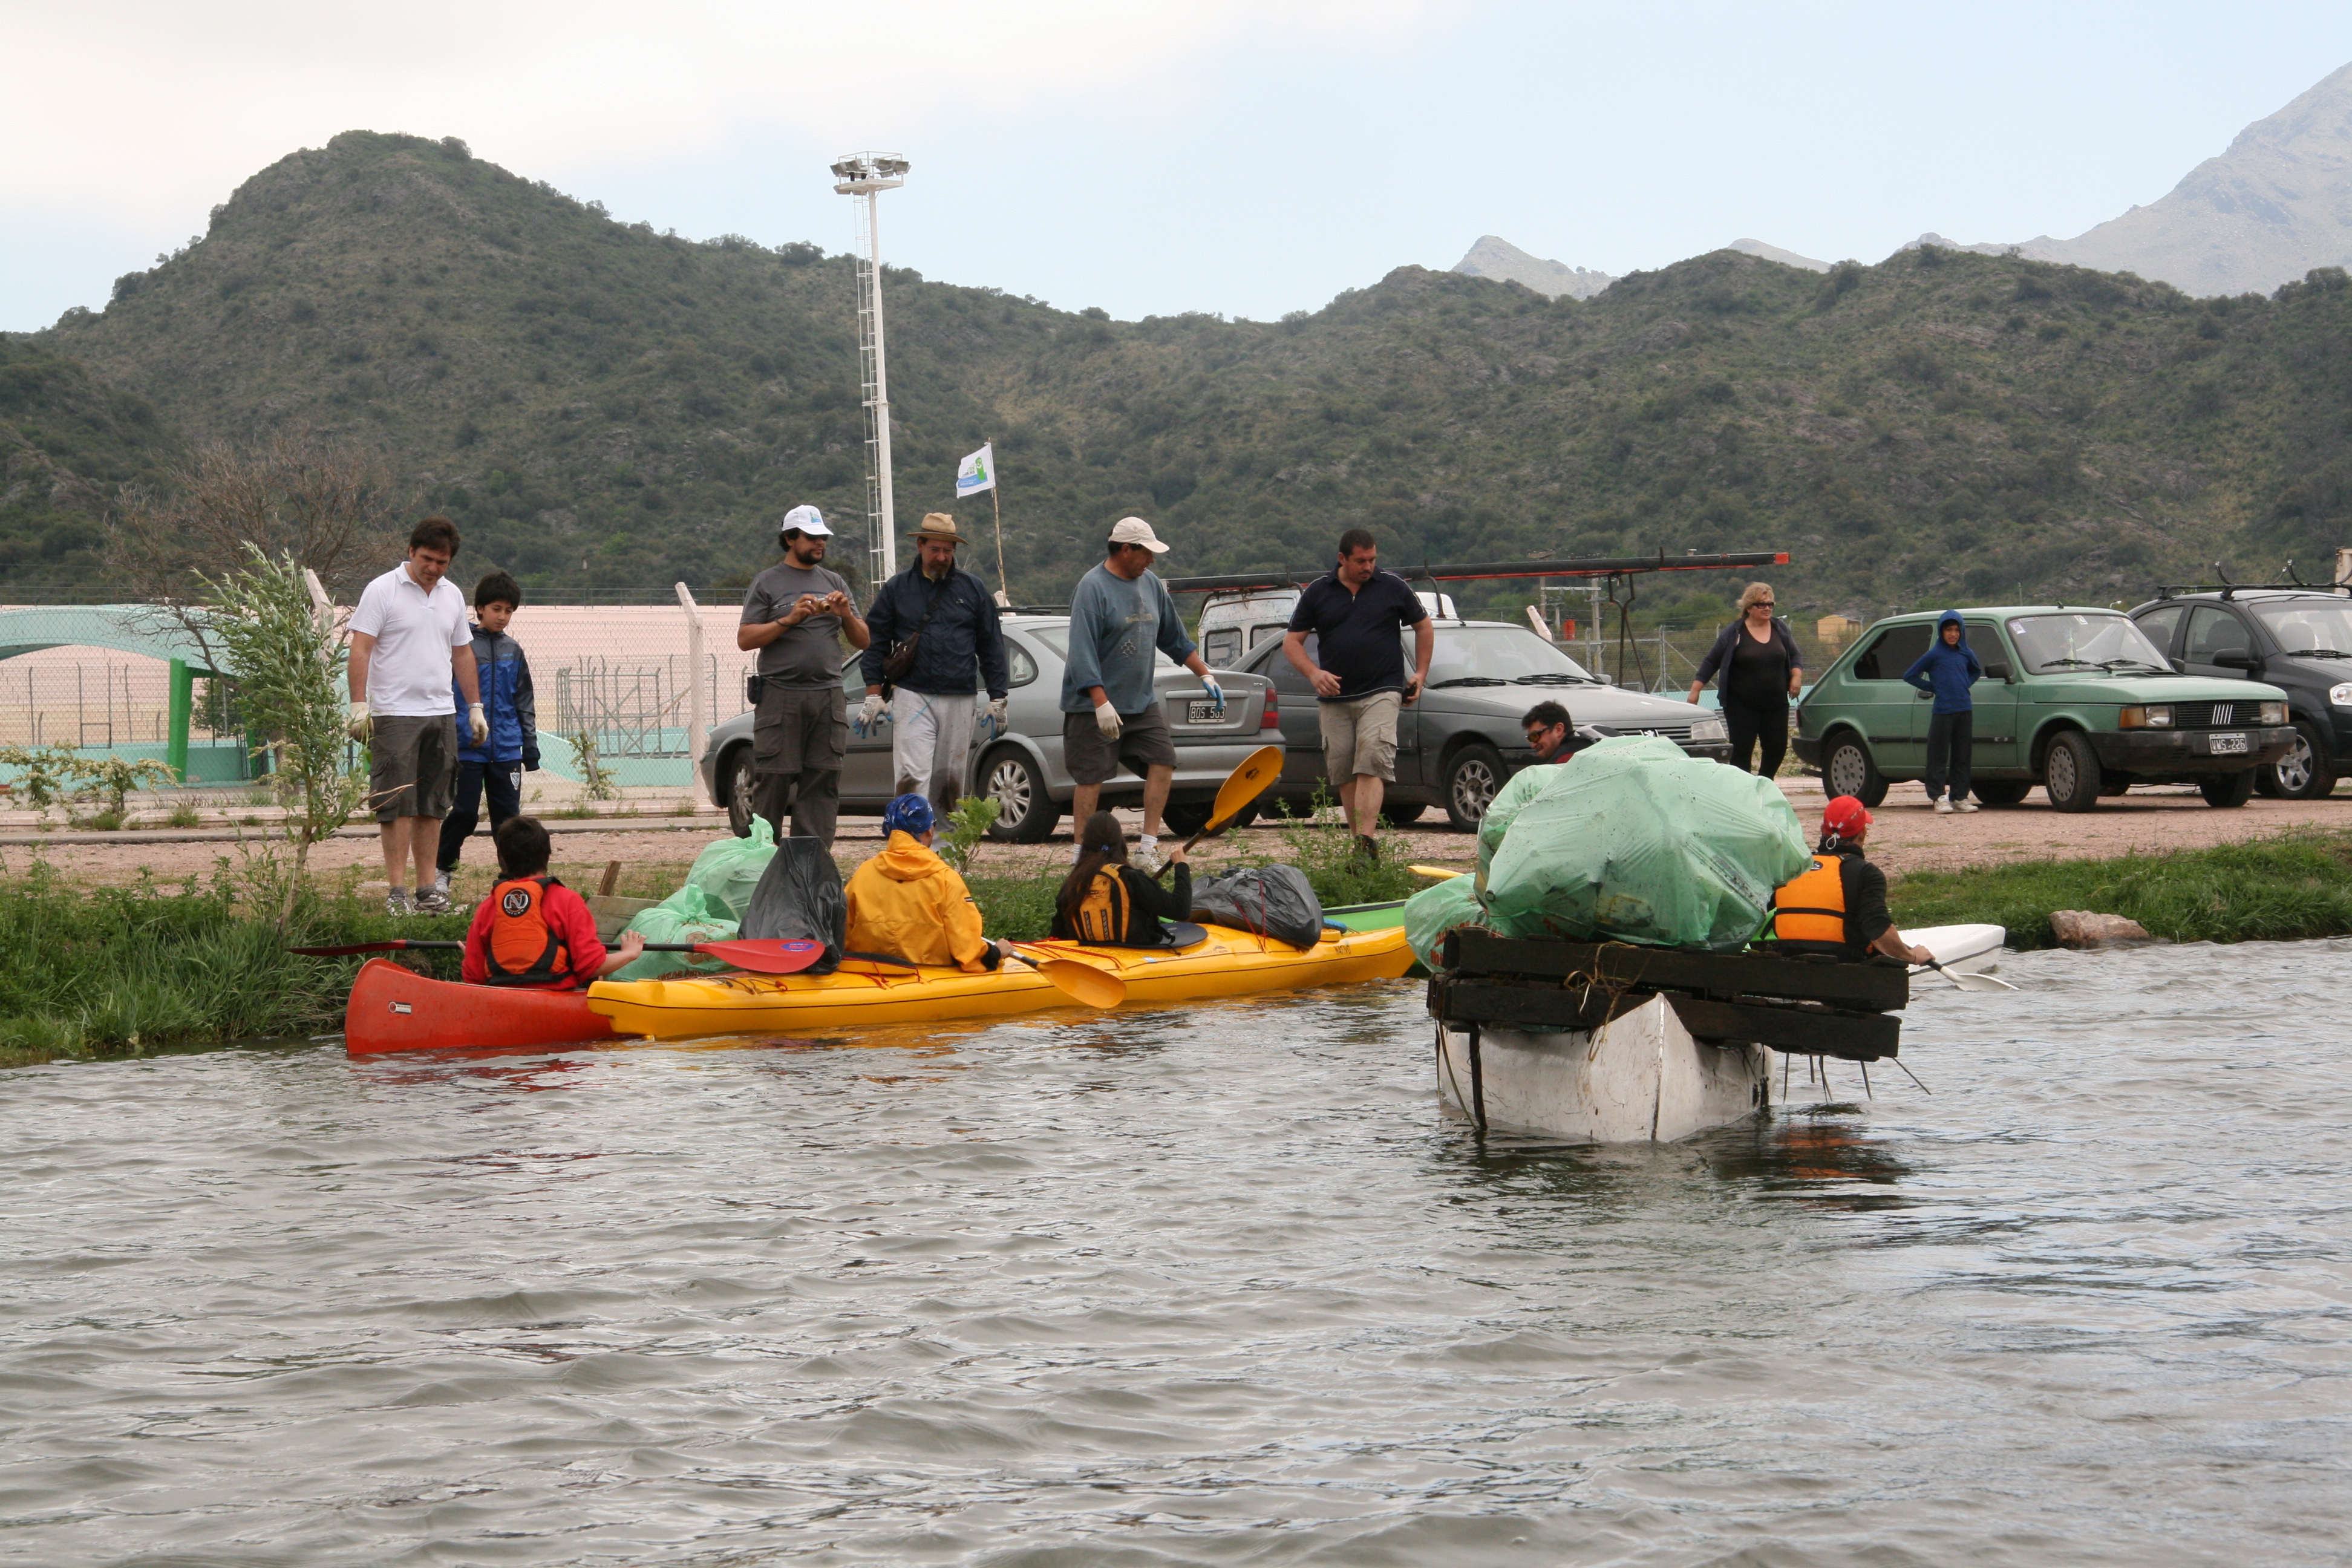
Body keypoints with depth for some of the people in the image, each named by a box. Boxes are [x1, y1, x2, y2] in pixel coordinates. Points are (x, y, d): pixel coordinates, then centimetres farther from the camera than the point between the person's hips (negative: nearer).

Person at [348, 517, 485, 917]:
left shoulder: (452, 596, 14)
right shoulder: (382, 591, -4)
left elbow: (463, 654, 22)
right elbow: (360, 648, -9)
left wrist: (475, 707, 19)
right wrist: (359, 705, -17)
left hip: (441, 716, 6)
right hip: (395, 714, -6)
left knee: (432, 808, 6)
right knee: (397, 805, -8)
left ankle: (427, 889, 9)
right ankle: (396, 890, -7)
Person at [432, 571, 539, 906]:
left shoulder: (513, 651, 10)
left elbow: (525, 702, 18)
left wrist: (530, 745, 14)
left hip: (507, 750, 4)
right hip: (468, 749, -4)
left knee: (508, 815, 6)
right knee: (464, 813, -4)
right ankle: (439, 874, 9)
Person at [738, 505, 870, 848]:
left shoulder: (834, 583, 18)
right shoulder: (768, 583, 5)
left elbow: (864, 641, 17)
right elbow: (745, 639, -4)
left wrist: (846, 615, -1)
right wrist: (789, 620, -12)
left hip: (828, 698, 4)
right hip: (780, 697, -4)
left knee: (823, 786, 0)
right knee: (772, 783, -5)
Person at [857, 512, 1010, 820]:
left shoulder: (972, 589, 11)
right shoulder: (897, 589, 7)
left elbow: (991, 645, 12)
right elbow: (875, 642, 8)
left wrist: (997, 699, 8)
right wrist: (874, 694, -1)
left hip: (960, 700, 2)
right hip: (912, 696, -2)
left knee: (951, 780, 7)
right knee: (912, 777, -13)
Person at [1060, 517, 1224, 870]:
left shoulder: (1150, 583, 9)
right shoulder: (1093, 588, -15)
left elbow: (1175, 638, 20)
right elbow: (1082, 651, -21)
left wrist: (1205, 675, 17)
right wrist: (1101, 703, -27)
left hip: (1142, 702, 7)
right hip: (1094, 707, -7)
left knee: (1163, 762, -3)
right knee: (1091, 778, -2)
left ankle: (1149, 845, 3)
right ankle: (1081, 853, 6)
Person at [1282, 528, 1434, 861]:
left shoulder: (1393, 587, 4)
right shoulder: (1317, 592, 6)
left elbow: (1423, 627, 17)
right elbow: (1292, 641, 9)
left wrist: (1421, 674, 11)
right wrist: (1314, 673, -9)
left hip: (1381, 693, -3)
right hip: (1333, 698, 3)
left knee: (1371, 764, -18)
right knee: (1343, 771, 2)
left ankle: (1366, 842, -26)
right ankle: (1358, 840, 8)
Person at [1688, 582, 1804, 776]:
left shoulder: (1781, 629, 8)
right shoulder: (1734, 633, -2)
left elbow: (1795, 656, 15)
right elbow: (1711, 662, 1)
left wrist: (1796, 676, -5)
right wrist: (1695, 690, -5)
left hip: (1776, 704, 3)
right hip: (1741, 706, -3)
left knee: (1777, 748, 4)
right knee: (1742, 751, -4)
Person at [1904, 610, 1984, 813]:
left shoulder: (1967, 654, 11)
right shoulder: (1934, 655, 0)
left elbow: (1976, 672, 31)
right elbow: (1910, 675, 4)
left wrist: (1966, 684, 13)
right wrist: (1931, 688, -1)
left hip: (1965, 711, 4)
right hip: (1943, 711, -4)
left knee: (1962, 757, 5)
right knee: (1939, 757, -5)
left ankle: (1960, 797, 9)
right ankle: (1939, 798, -3)